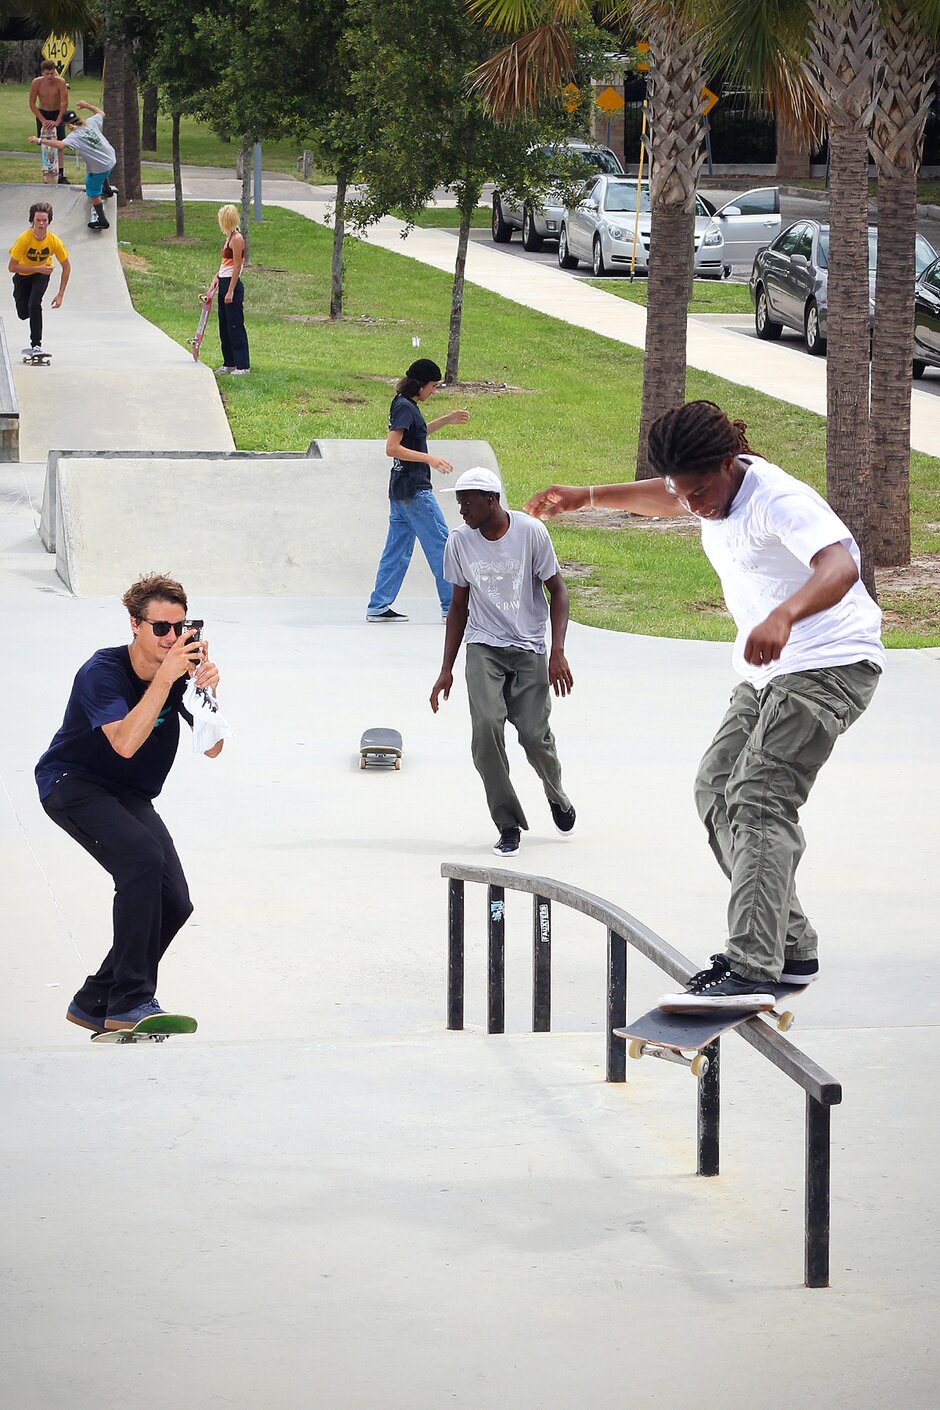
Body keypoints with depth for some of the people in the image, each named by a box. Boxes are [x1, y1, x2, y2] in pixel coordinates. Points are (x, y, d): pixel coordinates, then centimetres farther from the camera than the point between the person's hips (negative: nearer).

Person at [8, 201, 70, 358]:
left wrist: (60, 295, -15)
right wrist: (37, 268, -31)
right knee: (23, 314, 0)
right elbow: (12, 267, -27)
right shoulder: (24, 239, -31)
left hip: (42, 274, -1)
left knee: (34, 304, -25)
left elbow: (66, 267, -12)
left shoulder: (54, 241, -25)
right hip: (22, 275, 1)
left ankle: (36, 345, -19)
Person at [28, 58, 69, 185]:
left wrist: (57, 121, -29)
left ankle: (61, 175, -7)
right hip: (42, 113, 1)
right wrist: (43, 121, -19)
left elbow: (64, 103, -23)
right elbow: (32, 104, -12)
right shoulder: (36, 83, -19)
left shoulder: (61, 82, -23)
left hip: (58, 113, -1)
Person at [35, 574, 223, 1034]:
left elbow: (212, 748, -13)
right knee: (142, 857, -31)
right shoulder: (102, 672, -23)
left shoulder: (182, 670, -8)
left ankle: (95, 1003, 11)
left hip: (130, 797, 7)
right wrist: (164, 678, -40)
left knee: (174, 903, -6)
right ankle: (131, 1001, -29)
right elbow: (125, 742, -38)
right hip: (72, 784, -7)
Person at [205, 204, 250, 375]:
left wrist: (231, 291, -19)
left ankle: (243, 365, -3)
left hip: (232, 285, -10)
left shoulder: (237, 239, -15)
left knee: (235, 326, -6)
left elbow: (237, 267, -17)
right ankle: (229, 363, 21)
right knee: (224, 327, 14)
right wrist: (216, 278, 12)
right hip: (224, 284, 10)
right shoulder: (230, 237, 13)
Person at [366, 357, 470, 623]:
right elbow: (392, 448, -22)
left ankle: (379, 606, 8)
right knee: (440, 544, -4)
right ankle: (451, 607, -1)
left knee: (397, 548, 10)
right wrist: (430, 459, -24)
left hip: (401, 490, 10)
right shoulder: (404, 407, -15)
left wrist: (446, 420, 29)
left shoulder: (405, 405, 14)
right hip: (414, 490, -10)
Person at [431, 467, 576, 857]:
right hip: (483, 648, 2)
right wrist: (446, 670, 9)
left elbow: (557, 591, -1)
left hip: (529, 649, -2)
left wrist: (558, 652, -11)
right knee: (486, 727, -19)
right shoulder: (460, 541, 1)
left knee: (534, 734, -10)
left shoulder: (531, 532, -8)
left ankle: (556, 795, 25)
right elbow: (459, 606, 11)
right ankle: (509, 827, -12)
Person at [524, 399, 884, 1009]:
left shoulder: (780, 500, -26)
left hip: (831, 666, -10)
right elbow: (667, 496, 30)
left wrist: (784, 615, -62)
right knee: (717, 789, 10)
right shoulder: (714, 487, 3)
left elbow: (841, 567, -45)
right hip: (770, 671, 10)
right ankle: (789, 947, 13)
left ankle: (751, 971, -29)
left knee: (759, 802, -21)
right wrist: (589, 496, 29)